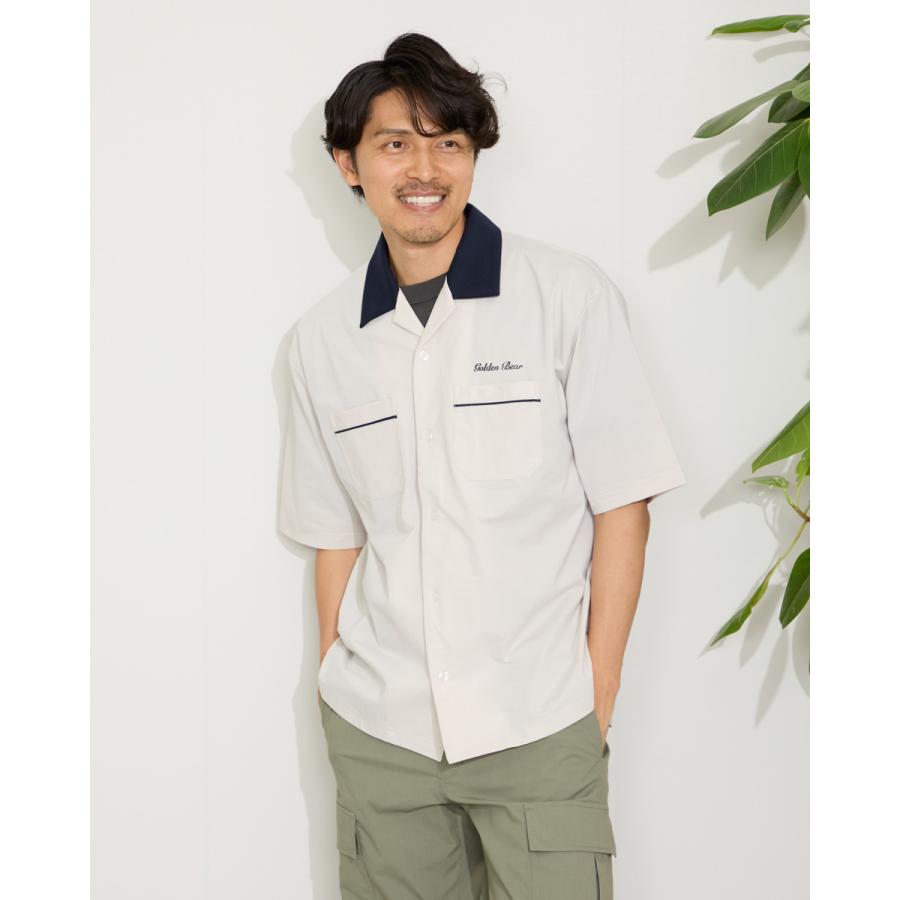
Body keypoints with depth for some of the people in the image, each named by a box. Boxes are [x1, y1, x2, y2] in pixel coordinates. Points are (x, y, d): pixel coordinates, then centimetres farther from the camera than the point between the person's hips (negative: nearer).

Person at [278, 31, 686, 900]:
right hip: (376, 731, 3)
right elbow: (336, 535, 11)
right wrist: (338, 682, 6)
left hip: (540, 728, -2)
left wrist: (597, 701, -5)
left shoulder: (569, 296, -4)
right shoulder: (322, 337, 6)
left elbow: (622, 505, -3)